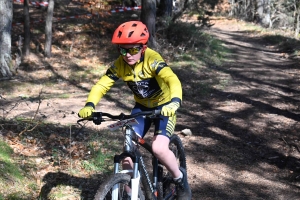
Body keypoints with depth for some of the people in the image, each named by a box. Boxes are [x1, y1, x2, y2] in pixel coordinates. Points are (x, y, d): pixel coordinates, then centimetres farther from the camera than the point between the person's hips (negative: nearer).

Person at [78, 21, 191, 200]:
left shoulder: (152, 60, -30)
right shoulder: (119, 65, -17)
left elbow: (173, 80, -43)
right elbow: (101, 85, -17)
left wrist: (175, 102, -63)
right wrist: (90, 105, -37)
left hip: (164, 106, -5)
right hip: (142, 106, 5)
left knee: (159, 148, -24)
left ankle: (180, 178, 6)